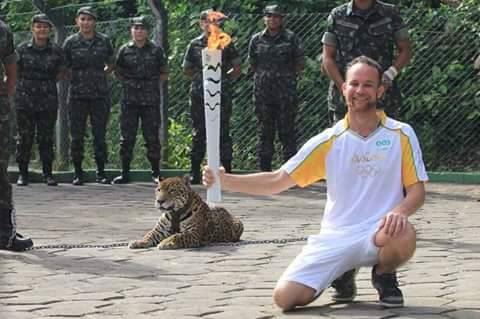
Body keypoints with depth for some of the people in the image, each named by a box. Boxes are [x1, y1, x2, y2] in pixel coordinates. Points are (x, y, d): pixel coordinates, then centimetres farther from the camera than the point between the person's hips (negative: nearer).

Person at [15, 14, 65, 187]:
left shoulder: (56, 51, 2)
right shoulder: (22, 49, 0)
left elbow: (60, 72, 15)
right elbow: (15, 72, 9)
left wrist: (47, 85, 9)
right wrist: (27, 84, 5)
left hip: (48, 100, 1)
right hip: (25, 99, -1)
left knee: (46, 138, 3)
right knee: (24, 138, 1)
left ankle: (48, 174, 10)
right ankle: (23, 174, 8)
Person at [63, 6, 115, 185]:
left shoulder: (104, 41, 4)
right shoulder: (70, 42, 1)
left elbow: (110, 64, 17)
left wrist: (100, 75, 6)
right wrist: (77, 77, 2)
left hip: (100, 95, 0)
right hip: (77, 95, 0)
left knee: (100, 135, 1)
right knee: (77, 136, 0)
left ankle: (101, 173, 9)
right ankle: (78, 174, 8)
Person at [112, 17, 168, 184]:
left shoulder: (156, 50, 5)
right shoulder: (124, 50, 6)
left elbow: (164, 73, 12)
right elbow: (117, 71, 17)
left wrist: (152, 83, 3)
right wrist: (128, 82, 6)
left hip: (150, 100, -1)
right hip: (129, 100, 1)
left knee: (152, 137, 1)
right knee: (127, 138, 1)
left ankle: (156, 173, 9)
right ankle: (125, 173, 8)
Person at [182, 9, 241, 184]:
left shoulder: (226, 43, 5)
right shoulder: (195, 45, 9)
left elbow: (237, 69, 10)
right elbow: (186, 69, 18)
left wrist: (223, 78, 3)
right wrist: (200, 78, 9)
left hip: (222, 93, -1)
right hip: (199, 94, 2)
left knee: (223, 132, -2)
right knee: (199, 132, 4)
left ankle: (227, 171, 3)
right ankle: (195, 172, 8)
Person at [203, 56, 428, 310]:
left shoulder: (401, 134, 0)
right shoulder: (329, 141, 3)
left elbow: (417, 190, -1)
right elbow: (277, 181, 3)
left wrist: (400, 211, -25)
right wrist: (224, 180, -11)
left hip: (378, 234, -2)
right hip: (334, 238, 2)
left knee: (403, 235, -38)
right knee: (285, 297, -17)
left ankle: (384, 275, 1)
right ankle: (342, 273, 16)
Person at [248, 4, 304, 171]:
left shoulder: (291, 38, 1)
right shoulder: (257, 39, 8)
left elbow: (300, 64, 6)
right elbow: (252, 63, 17)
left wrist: (287, 76, 6)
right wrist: (264, 75, 10)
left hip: (286, 91, -2)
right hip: (263, 92, 2)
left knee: (287, 131, -2)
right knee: (265, 131, 6)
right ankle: (265, 171, 12)